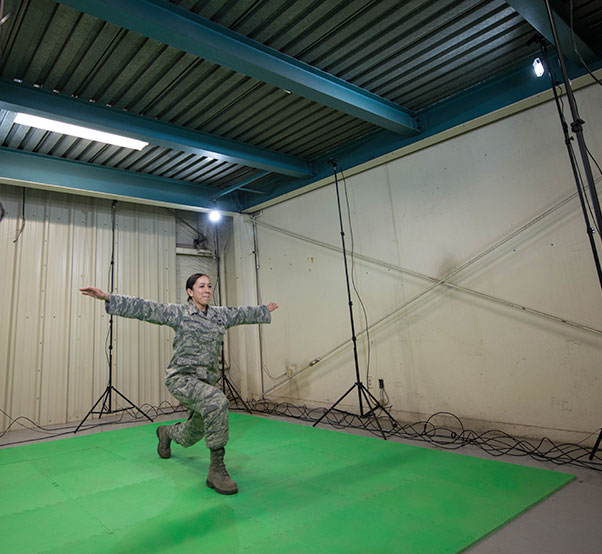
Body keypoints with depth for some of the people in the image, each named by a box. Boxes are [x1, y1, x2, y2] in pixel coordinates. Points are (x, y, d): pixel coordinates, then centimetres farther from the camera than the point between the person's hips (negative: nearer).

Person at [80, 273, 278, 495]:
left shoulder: (220, 314, 8)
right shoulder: (178, 313, -6)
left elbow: (244, 314, 23)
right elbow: (145, 309, -14)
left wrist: (265, 310, 35)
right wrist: (108, 298, -23)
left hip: (206, 380, 6)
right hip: (182, 377, -6)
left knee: (195, 431, 18)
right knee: (217, 401, -32)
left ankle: (166, 432, 55)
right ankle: (217, 469, -21)